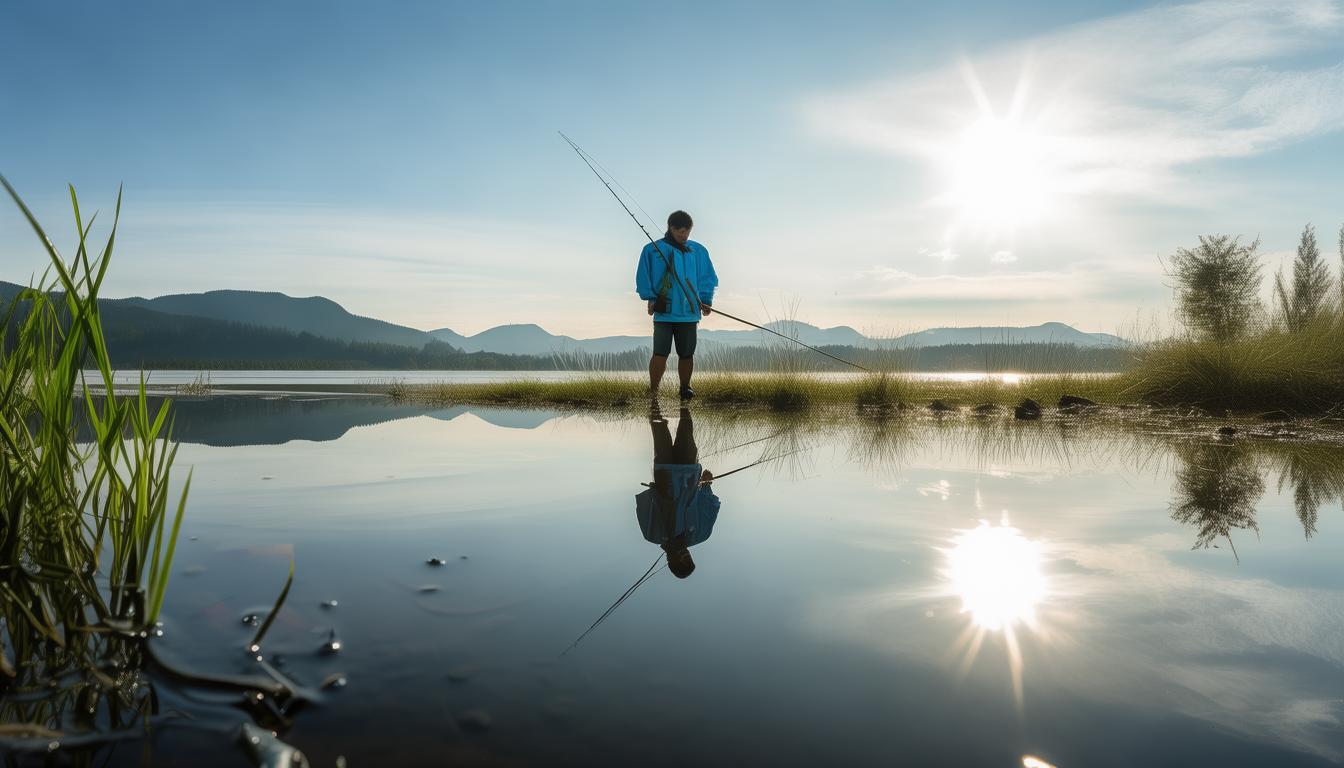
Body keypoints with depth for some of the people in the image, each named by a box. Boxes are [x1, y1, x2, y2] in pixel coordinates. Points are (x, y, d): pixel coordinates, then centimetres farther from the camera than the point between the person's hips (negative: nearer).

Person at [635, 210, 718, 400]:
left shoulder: (698, 251, 10)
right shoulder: (652, 250, 2)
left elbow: (708, 278, 15)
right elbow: (643, 278, 5)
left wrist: (706, 300, 3)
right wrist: (650, 298, -7)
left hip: (689, 312, 3)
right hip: (663, 313, -2)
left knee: (687, 354, 7)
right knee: (660, 354, -7)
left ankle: (685, 388, 24)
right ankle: (653, 391, 5)